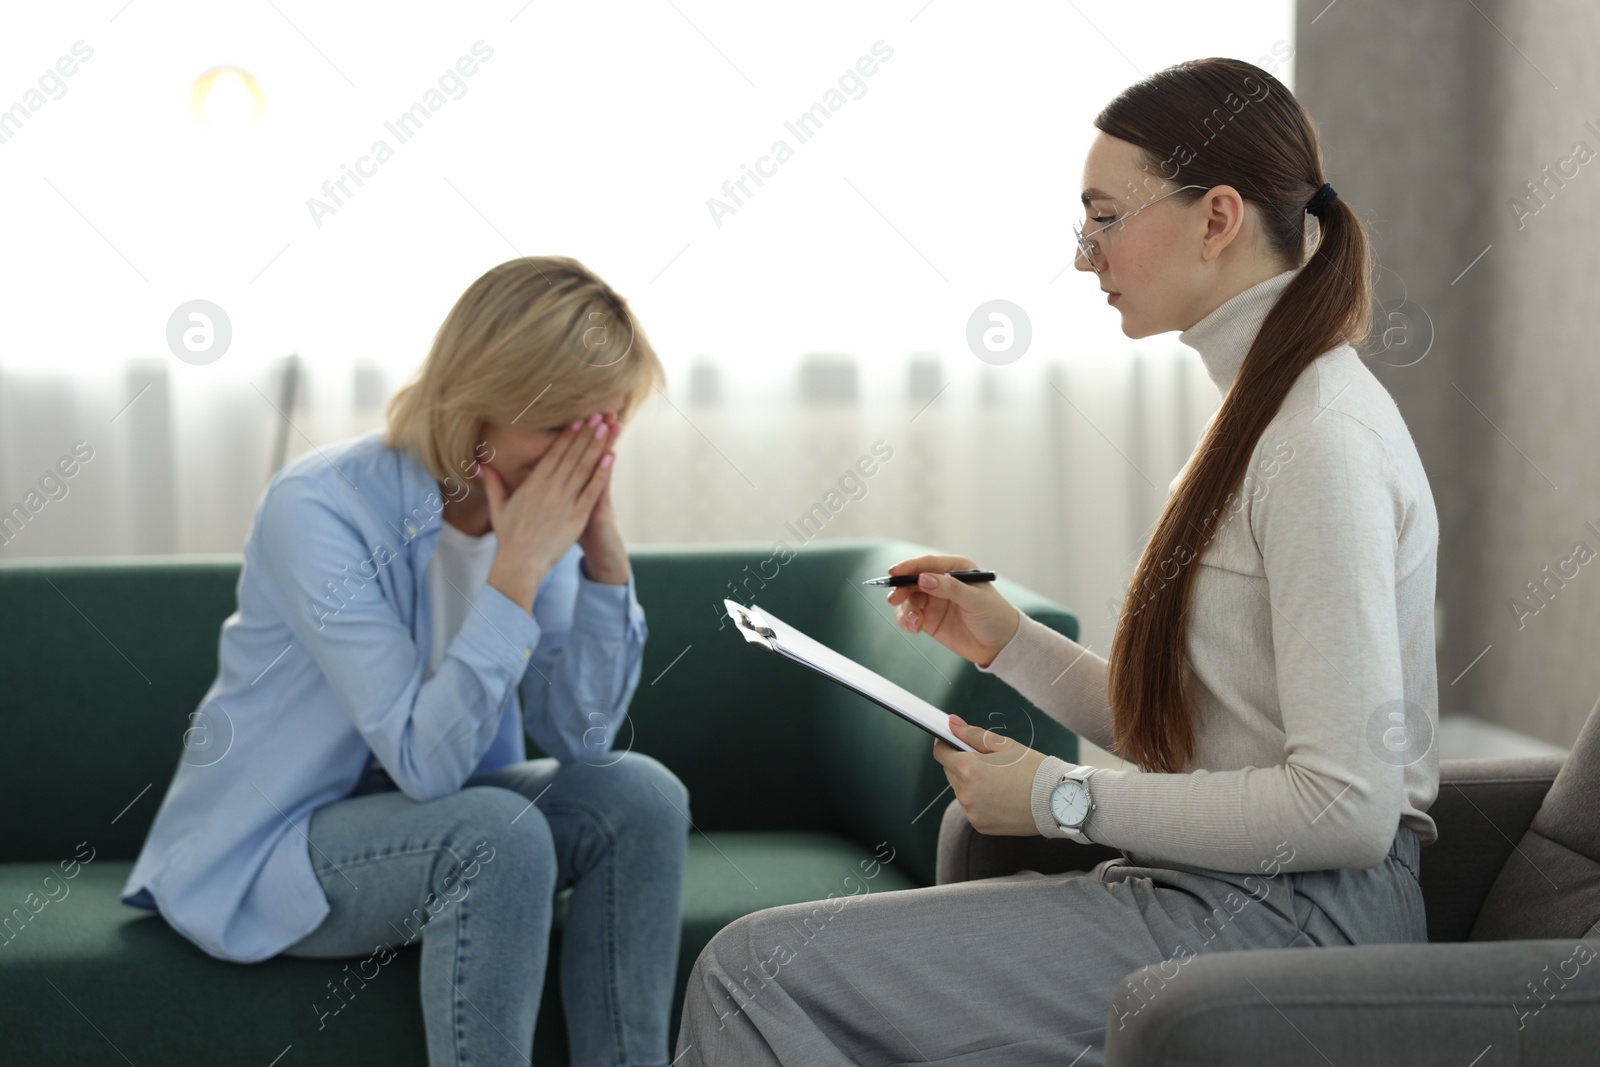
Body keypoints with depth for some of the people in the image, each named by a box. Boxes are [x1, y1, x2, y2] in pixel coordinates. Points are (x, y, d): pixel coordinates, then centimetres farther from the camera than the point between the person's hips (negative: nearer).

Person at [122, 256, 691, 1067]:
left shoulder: (542, 505, -5)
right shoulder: (320, 507, -25)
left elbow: (581, 738, -8)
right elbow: (425, 761, -29)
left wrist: (604, 555, -19)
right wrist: (517, 570, -32)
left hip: (429, 815, 6)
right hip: (261, 849, -6)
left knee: (639, 795, -17)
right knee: (498, 835, -32)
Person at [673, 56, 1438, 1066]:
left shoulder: (1325, 440, -16)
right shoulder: (1265, 411, 16)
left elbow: (1346, 808, -23)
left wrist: (1064, 800, -15)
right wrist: (1011, 642, 9)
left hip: (1287, 917, -10)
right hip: (1227, 895, 10)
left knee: (754, 969, -15)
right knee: (761, 958, 4)